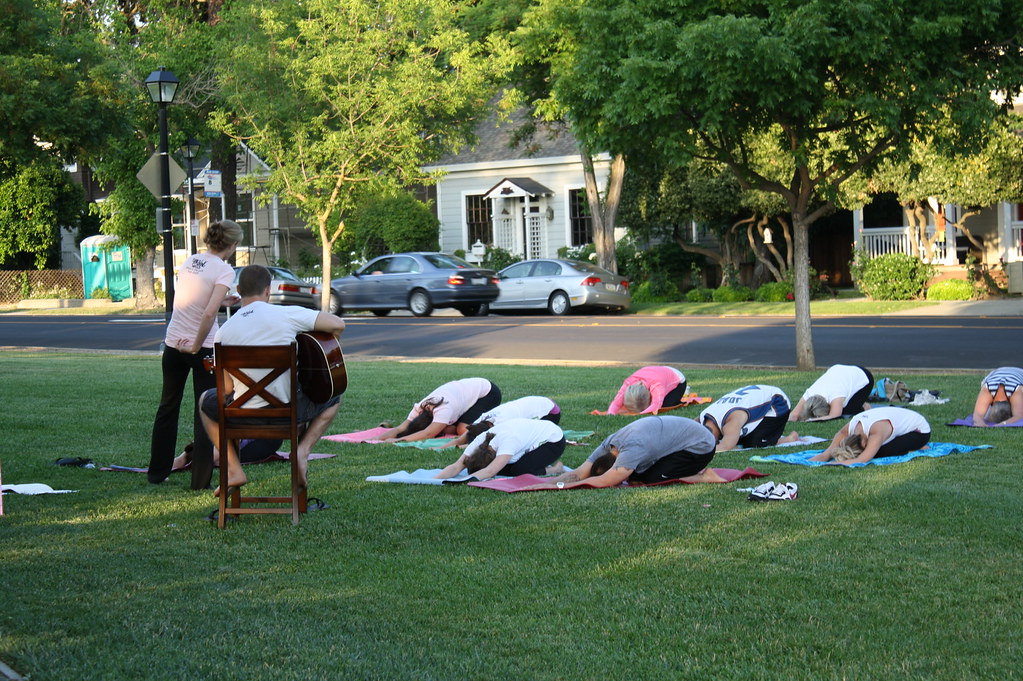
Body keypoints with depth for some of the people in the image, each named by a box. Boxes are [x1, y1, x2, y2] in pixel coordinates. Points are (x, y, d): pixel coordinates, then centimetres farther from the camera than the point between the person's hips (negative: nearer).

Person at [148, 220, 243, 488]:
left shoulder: (189, 261, 6)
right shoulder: (224, 270, -13)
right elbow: (209, 313, -25)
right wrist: (196, 346, -16)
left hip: (173, 344, 6)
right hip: (203, 349, -6)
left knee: (167, 408, 19)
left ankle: (157, 473, 30)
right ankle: (200, 479, 5)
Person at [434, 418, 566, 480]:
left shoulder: (508, 440, -41)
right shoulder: (480, 441, -19)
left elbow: (490, 472, -51)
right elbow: (456, 467, -24)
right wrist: (433, 480, -40)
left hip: (553, 440, -8)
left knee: (519, 471, -26)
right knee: (502, 470, -10)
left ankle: (554, 469, -3)